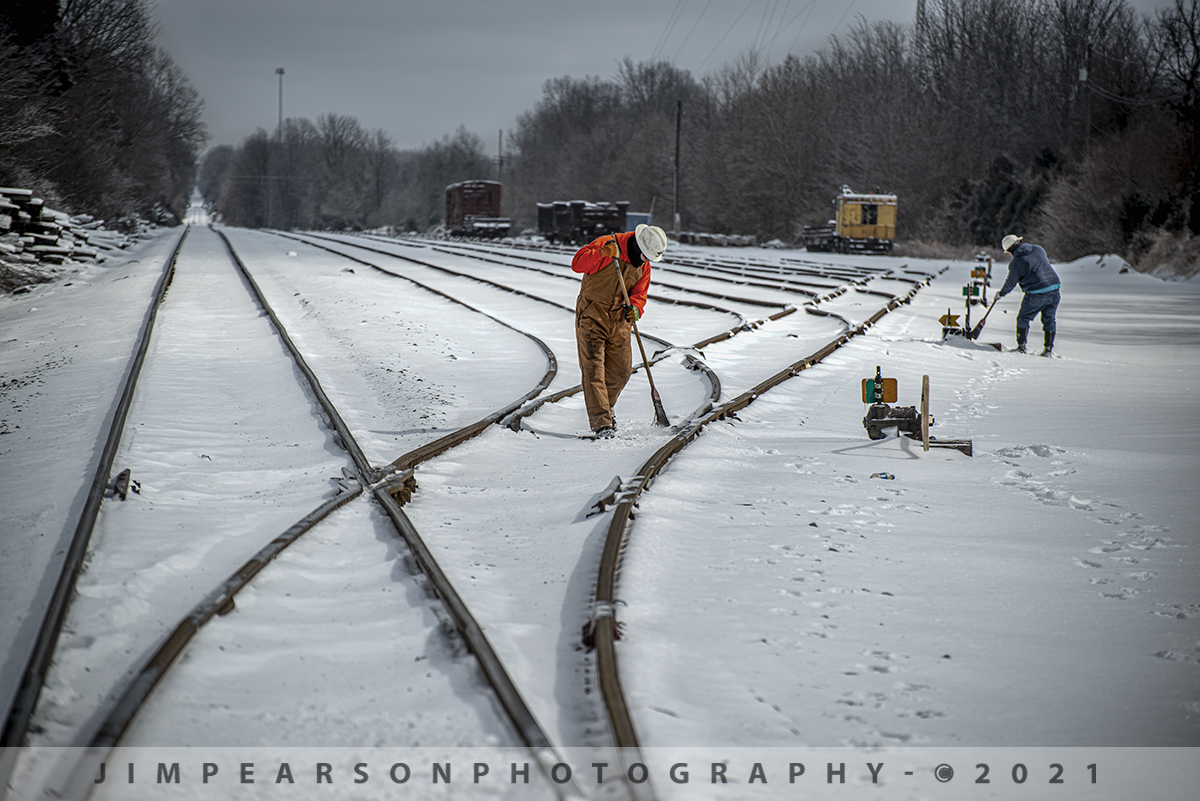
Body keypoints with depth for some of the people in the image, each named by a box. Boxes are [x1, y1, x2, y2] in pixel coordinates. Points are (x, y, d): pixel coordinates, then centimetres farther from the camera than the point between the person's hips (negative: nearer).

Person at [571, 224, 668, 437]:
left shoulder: (644, 267, 7)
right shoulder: (607, 244, -14)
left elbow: (639, 294, 5)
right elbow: (577, 263, -22)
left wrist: (635, 308, -17)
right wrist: (603, 253, -37)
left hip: (619, 320, 6)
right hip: (592, 315, -6)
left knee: (621, 371, 7)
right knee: (594, 369, -11)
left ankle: (603, 409, 32)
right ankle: (601, 423, -11)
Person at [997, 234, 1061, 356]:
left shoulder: (1016, 263, -9)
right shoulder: (1038, 250, 9)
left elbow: (1011, 283, 0)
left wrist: (1000, 294, 18)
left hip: (1036, 295, -5)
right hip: (1054, 289, 6)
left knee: (1023, 319, 12)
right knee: (1049, 320, 14)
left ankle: (1021, 346, 11)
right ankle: (1048, 348, 12)